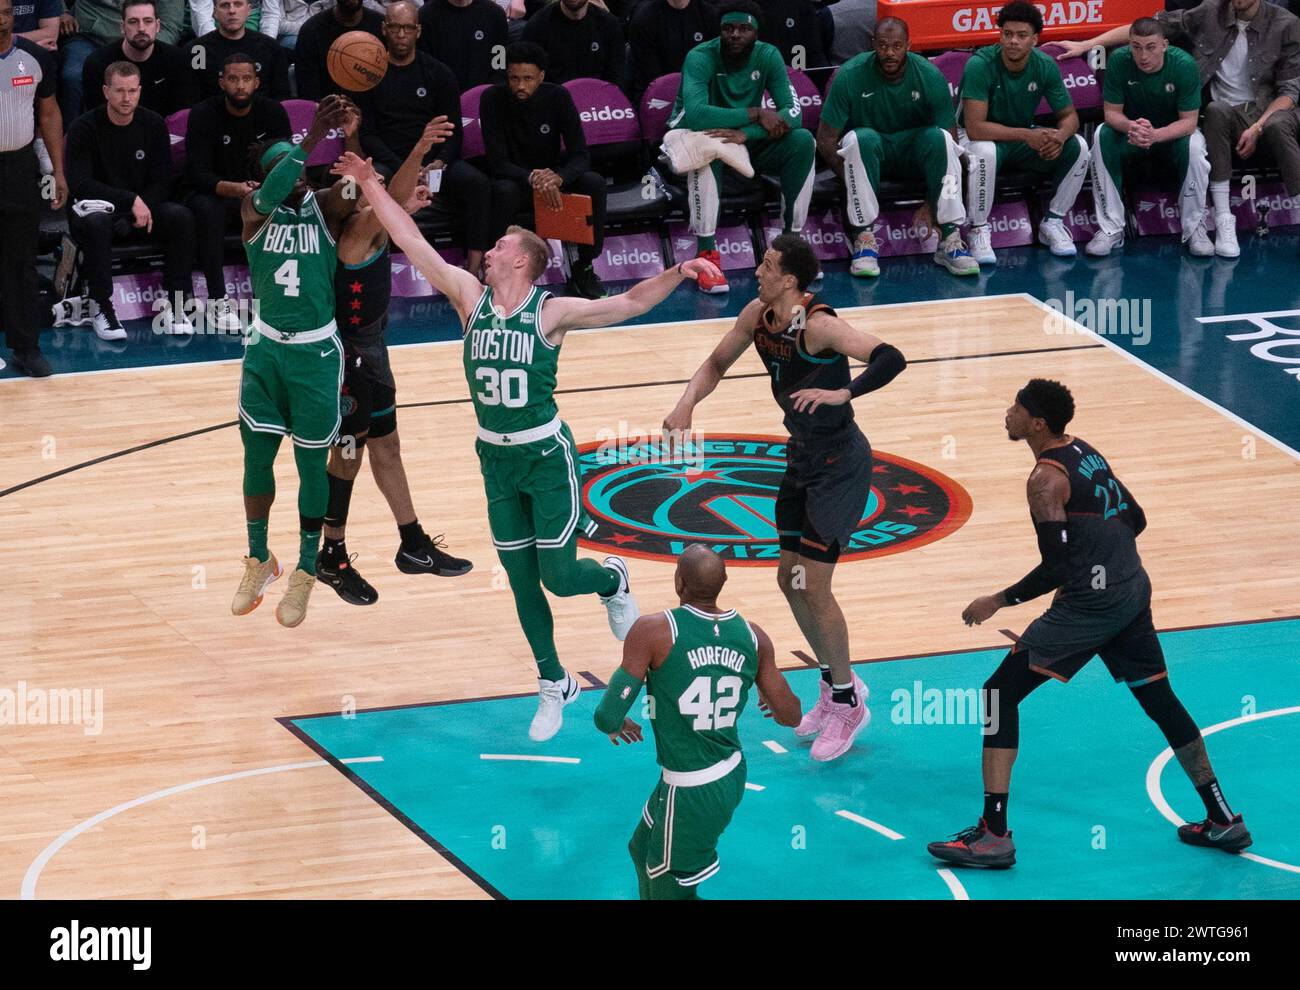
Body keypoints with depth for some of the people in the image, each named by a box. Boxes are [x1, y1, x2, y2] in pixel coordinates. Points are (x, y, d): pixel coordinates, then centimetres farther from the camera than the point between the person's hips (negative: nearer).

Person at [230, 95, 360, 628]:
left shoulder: (326, 206, -7)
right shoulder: (255, 207, -8)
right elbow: (269, 195, -30)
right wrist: (311, 140, -41)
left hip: (316, 352, -1)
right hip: (267, 348, 1)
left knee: (312, 463, 4)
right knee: (256, 454, 7)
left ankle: (306, 572, 18)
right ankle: (259, 560, 28)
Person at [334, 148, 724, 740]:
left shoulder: (551, 313, -11)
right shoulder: (471, 297, -1)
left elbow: (630, 303, -16)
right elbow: (412, 242, 1)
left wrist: (676, 274, -31)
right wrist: (371, 186, 1)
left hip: (546, 454, -4)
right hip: (495, 457, 4)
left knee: (559, 577, -4)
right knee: (522, 582, 9)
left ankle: (613, 582, 31)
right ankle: (554, 685, 24)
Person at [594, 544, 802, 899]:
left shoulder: (653, 631, -19)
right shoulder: (752, 636, -4)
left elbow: (607, 717, -19)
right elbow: (790, 716, 4)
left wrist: (617, 725, 6)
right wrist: (767, 699, 27)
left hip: (690, 790, -7)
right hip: (732, 774, 7)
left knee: (670, 891, 12)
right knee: (644, 850, 30)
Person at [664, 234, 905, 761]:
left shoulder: (818, 325, -27)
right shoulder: (757, 315, -3)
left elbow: (890, 359, -37)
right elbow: (716, 365, 12)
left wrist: (841, 392, -49)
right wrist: (687, 404, -6)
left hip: (840, 464, -8)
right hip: (802, 457, 9)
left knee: (811, 585, -6)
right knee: (789, 579, 14)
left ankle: (849, 704, 10)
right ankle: (836, 684, 32)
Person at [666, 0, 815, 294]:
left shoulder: (768, 56, -8)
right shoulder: (701, 58, -21)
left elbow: (792, 112, -19)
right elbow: (694, 114, -37)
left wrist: (745, 133, -35)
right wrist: (756, 114, -34)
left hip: (747, 143, 4)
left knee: (802, 141, -19)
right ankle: (707, 254, -36)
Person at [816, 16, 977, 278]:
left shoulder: (930, 76, -14)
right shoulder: (850, 75, -17)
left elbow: (949, 146, -12)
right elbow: (826, 140, -15)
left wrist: (931, 204, -20)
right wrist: (856, 187, -24)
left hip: (912, 152, 1)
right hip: (870, 150, -1)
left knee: (939, 137, -31)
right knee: (860, 138, -36)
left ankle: (950, 239, -29)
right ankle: (864, 239, -31)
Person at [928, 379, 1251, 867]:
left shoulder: (1046, 478, -14)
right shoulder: (1085, 452, 12)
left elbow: (1055, 568, -18)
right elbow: (1135, 520, 21)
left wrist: (999, 601, -8)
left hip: (1091, 604, -9)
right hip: (1133, 588, 9)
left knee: (1000, 693, -4)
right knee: (1159, 699, 21)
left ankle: (993, 835, -9)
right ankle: (1224, 820, 25)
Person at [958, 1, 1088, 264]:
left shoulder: (1045, 66, -12)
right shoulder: (980, 65, -26)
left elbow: (1070, 116, -4)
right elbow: (975, 127, -31)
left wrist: (1059, 136, -29)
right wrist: (1027, 135, -36)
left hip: (1023, 139, 5)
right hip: (982, 138, -5)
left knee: (1077, 147, -17)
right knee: (984, 151, -39)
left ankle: (1052, 223, 0)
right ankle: (978, 231, -19)